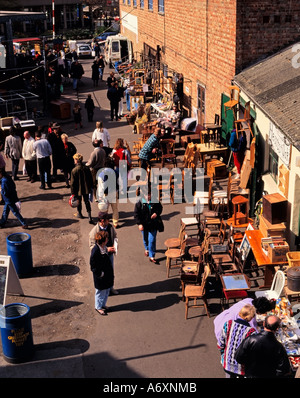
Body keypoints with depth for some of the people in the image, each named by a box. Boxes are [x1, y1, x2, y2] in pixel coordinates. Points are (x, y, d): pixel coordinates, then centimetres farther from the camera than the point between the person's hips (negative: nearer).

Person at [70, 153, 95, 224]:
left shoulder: (74, 170, -18)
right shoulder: (86, 168, -6)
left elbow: (73, 183, -14)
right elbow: (91, 179, 4)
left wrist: (73, 192, -6)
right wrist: (90, 187, 17)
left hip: (78, 190, -3)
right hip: (86, 189, 3)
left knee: (79, 201, 17)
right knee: (87, 202, 9)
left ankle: (79, 214, 38)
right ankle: (89, 217, 0)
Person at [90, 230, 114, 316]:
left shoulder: (104, 248, -1)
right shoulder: (95, 251, -28)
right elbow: (93, 266, -21)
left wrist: (111, 273, 16)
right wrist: (100, 274, -16)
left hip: (107, 274, 8)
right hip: (101, 277, -8)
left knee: (107, 290, 21)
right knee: (100, 292, 11)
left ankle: (103, 305, 41)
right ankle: (98, 307, 32)